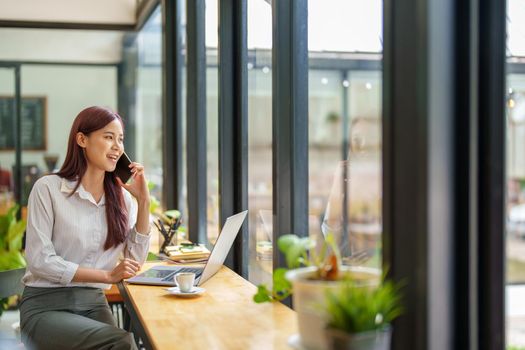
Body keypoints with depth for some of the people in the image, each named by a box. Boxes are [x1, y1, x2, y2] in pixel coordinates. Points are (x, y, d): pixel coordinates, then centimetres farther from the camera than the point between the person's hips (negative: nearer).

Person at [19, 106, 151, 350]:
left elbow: (135, 260, 4)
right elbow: (39, 260, -12)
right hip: (45, 305, -5)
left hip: (94, 303, 5)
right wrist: (108, 275, -16)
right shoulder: (48, 188, -6)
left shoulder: (121, 197, 9)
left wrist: (143, 200, -2)